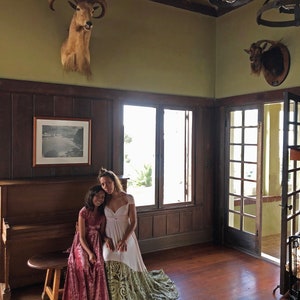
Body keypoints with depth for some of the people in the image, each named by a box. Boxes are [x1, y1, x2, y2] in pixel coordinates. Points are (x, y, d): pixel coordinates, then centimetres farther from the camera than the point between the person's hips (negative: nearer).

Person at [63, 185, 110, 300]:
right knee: (85, 265, -29)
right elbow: (82, 237, -13)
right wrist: (90, 253, -23)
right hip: (83, 245, -3)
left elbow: (102, 233, 8)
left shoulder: (102, 213, 3)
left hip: (96, 244, 3)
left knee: (99, 265, -24)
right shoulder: (83, 212, -12)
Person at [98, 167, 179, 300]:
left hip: (126, 238, -1)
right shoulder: (104, 200, 1)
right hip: (110, 239, 1)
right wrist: (106, 239, -11)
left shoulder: (128, 198, -6)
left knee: (128, 268, -8)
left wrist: (125, 240, -16)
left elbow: (133, 222, -5)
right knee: (110, 265, -16)